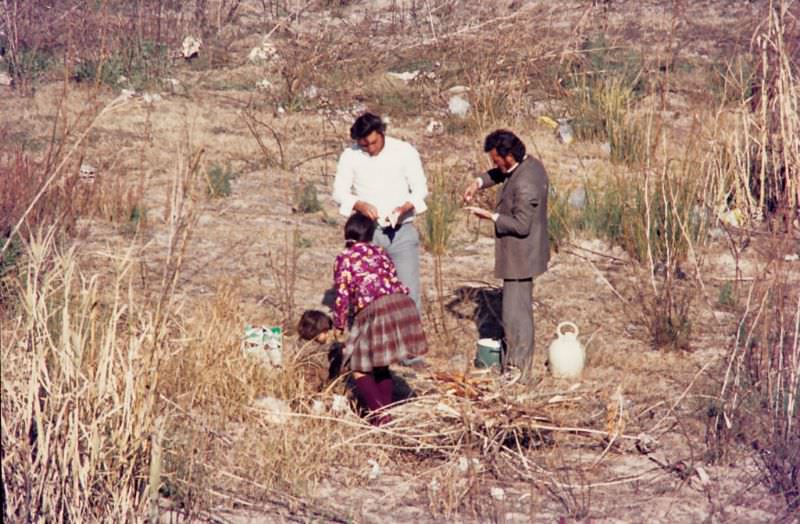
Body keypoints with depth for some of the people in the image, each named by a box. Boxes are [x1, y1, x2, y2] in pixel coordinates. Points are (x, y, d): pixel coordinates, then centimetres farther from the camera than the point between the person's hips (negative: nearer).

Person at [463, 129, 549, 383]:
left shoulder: (524, 184, -28)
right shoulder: (530, 164, 3)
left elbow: (521, 225, -27)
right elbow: (500, 173, 20)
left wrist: (490, 216, -20)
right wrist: (478, 182, 2)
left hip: (519, 257, -11)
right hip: (525, 254, 11)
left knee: (515, 312, -2)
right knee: (520, 307, 21)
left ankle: (520, 371, 6)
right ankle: (518, 359, 35)